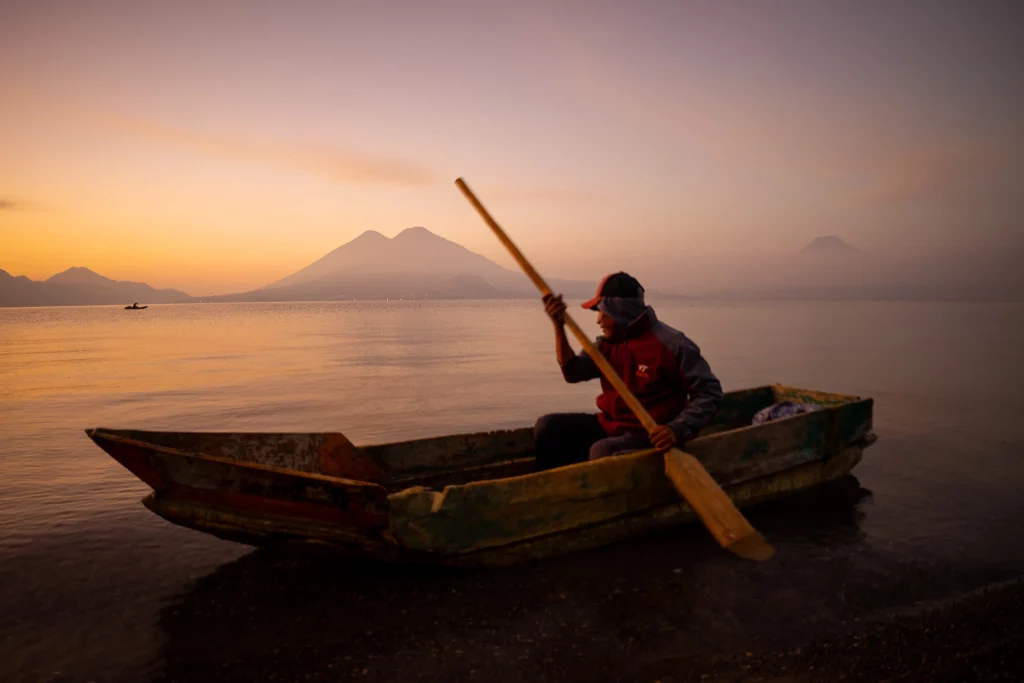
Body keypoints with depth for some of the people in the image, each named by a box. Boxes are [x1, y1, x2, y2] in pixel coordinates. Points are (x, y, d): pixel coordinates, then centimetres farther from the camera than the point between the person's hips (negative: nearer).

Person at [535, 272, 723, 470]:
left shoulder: (671, 344, -16)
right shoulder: (608, 342, 6)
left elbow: (710, 392, -16)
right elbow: (573, 372, -3)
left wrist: (678, 429, -31)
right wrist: (559, 326, -12)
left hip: (648, 436, -7)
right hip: (609, 425, 7)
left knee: (602, 451, -34)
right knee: (548, 426, -4)